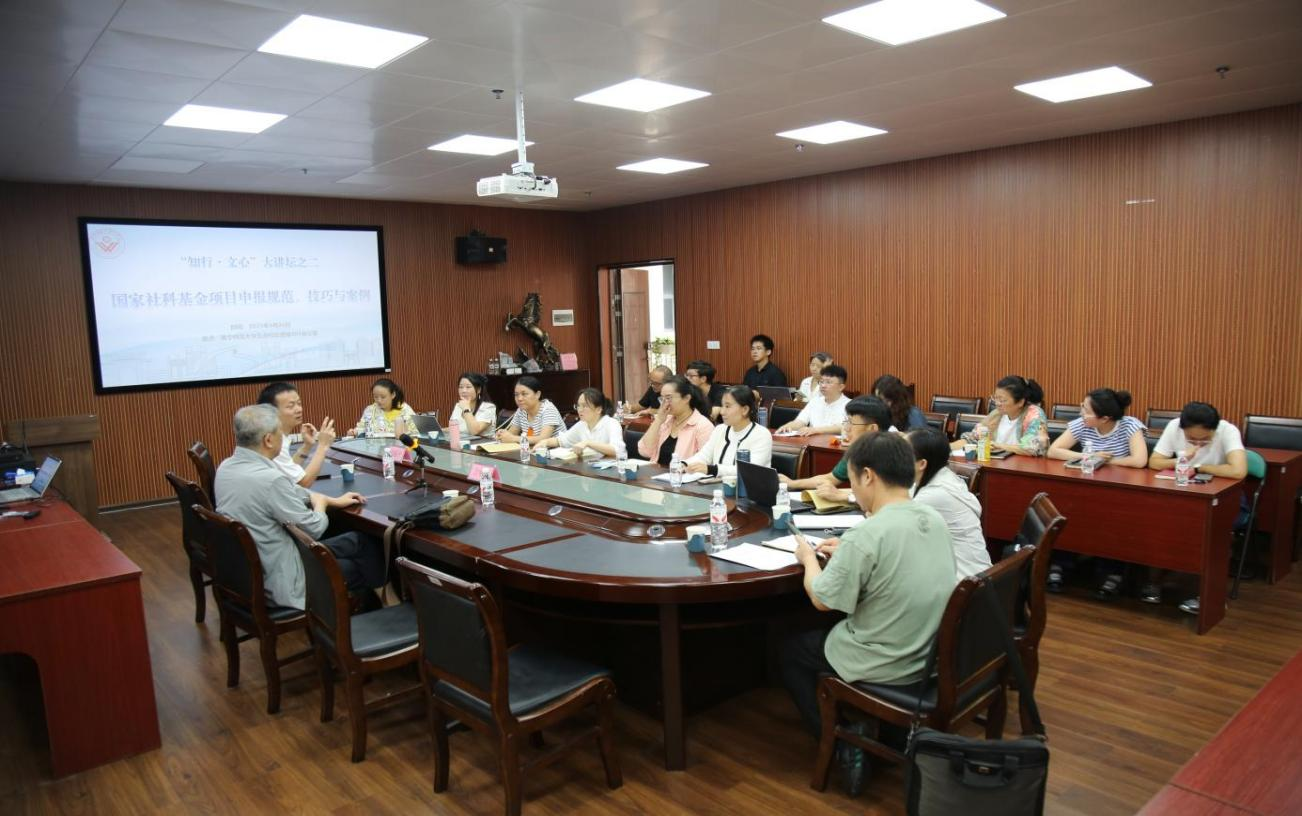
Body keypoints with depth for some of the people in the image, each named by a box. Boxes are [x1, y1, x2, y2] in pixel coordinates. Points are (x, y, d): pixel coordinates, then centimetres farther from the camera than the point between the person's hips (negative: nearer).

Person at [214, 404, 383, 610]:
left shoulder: (227, 467, -3)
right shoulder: (269, 479, -30)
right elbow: (315, 528, -17)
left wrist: (335, 501, 15)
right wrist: (321, 502, 4)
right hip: (278, 582, -8)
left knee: (354, 540, 19)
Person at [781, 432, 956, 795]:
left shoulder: (867, 534, -28)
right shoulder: (935, 520, -4)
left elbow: (821, 600, -16)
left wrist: (809, 557, 2)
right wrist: (846, 554, 12)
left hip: (885, 666, -7)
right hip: (933, 655, 8)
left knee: (791, 649, 18)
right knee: (832, 632, 31)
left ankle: (845, 745, 12)